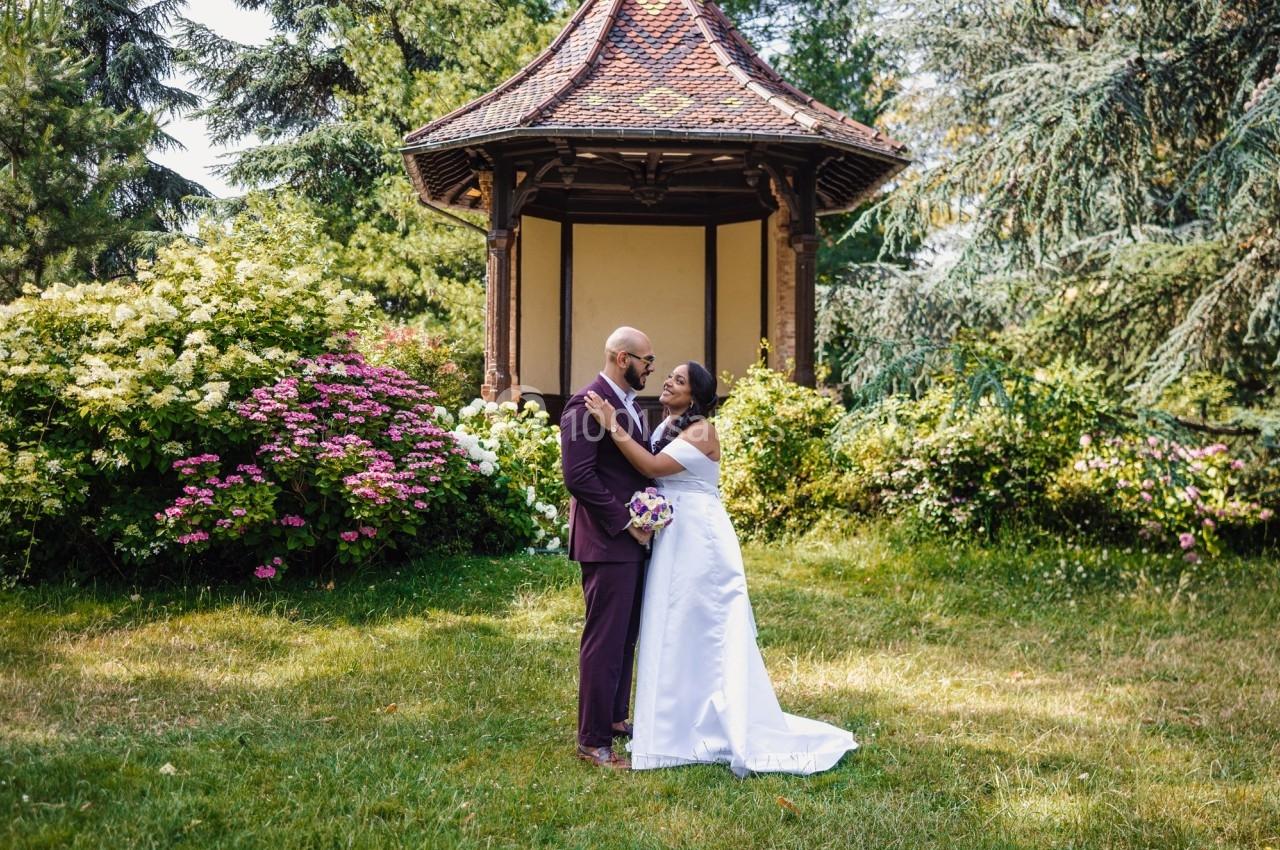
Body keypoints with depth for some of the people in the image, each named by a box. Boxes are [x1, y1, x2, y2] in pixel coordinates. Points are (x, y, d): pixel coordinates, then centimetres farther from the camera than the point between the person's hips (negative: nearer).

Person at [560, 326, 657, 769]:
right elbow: (578, 476, -21)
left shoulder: (631, 405, 15)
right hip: (607, 542, -10)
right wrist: (625, 521, -18)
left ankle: (615, 717, 30)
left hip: (634, 539, 10)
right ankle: (593, 740, 4)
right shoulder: (586, 405, -15)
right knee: (604, 640, -4)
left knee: (626, 636, 17)